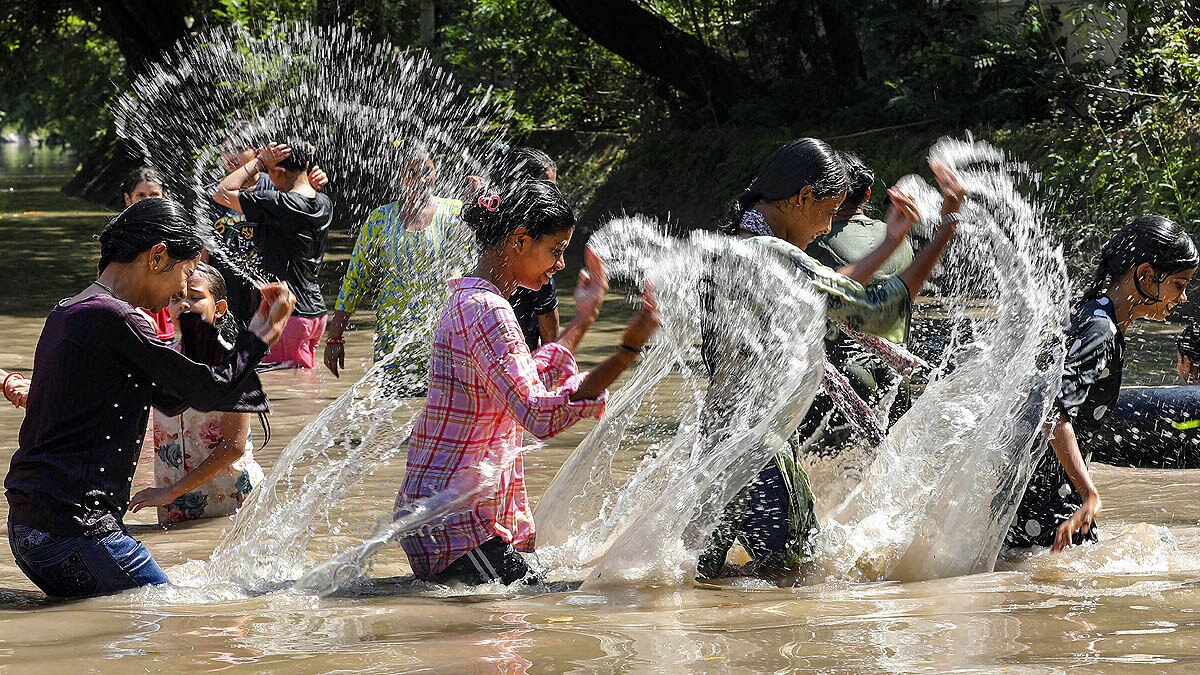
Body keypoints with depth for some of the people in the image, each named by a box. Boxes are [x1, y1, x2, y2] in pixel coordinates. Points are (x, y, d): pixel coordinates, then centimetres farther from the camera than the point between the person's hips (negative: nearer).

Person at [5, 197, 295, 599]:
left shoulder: (64, 316, 17)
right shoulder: (114, 319, -14)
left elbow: (171, 399, 23)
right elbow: (211, 392, -9)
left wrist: (255, 331, 23)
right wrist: (264, 332, 5)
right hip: (74, 531, -10)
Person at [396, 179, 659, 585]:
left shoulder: (470, 299, 16)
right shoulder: (485, 309, -17)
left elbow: (527, 382, 32)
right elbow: (542, 415, -26)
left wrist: (583, 319, 33)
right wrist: (629, 350, -29)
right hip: (456, 523, -11)